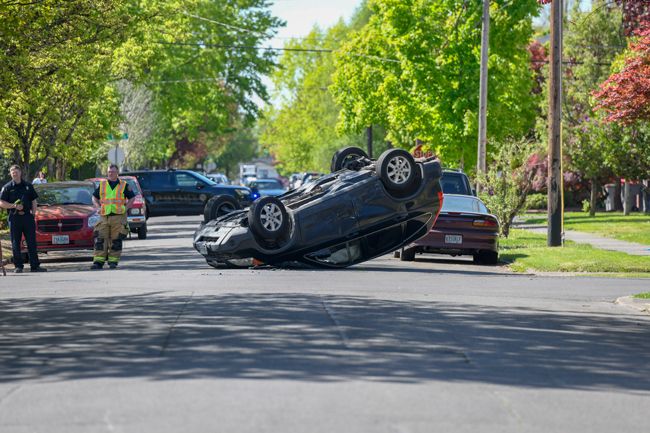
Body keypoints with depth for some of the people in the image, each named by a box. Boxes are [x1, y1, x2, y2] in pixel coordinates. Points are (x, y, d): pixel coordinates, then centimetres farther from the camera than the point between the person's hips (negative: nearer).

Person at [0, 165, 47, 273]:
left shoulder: (28, 186, 12)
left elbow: (34, 201, 16)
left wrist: (33, 212, 2)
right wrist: (14, 206, -13)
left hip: (27, 216, 1)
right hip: (14, 217, -1)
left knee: (32, 242, 1)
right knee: (15, 244, 0)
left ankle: (35, 265, 3)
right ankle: (18, 266, 6)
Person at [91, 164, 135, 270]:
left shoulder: (123, 185, 7)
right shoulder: (102, 184, 12)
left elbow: (132, 198, 12)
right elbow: (94, 197, 21)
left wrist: (126, 208, -1)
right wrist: (99, 207, 5)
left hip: (118, 217, -2)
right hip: (105, 216, 2)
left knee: (116, 240, -2)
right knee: (100, 240, -6)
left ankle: (113, 261, 5)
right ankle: (98, 262, -7)